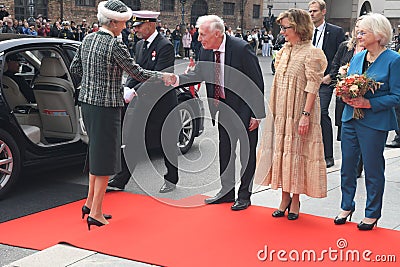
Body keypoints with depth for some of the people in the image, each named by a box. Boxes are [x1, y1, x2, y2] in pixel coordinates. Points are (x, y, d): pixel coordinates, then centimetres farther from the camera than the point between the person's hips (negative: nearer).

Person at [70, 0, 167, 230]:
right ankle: (96, 213, 7)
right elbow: (138, 73, -13)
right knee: (105, 157, 1)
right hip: (106, 106, -8)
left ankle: (90, 202, 29)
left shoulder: (88, 39, 8)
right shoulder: (114, 45, -16)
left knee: (97, 153, 20)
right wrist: (163, 76, -1)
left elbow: (75, 68, 16)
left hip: (88, 102, 8)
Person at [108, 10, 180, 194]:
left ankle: (171, 179, 25)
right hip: (143, 104, 7)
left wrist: (134, 92, -27)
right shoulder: (140, 45, 9)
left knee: (168, 144, 9)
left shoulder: (165, 46, -16)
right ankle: (121, 180, 12)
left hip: (162, 104, -7)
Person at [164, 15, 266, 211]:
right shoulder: (206, 51, -3)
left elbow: (257, 83, -17)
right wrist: (178, 80, -20)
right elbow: (198, 74, 0)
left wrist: (257, 114, -17)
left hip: (245, 108, -6)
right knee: (225, 150, 14)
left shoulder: (241, 48, -21)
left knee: (247, 152, 4)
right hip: (224, 106, 7)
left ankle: (244, 195, 16)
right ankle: (227, 191, 29)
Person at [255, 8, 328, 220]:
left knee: (296, 152, 0)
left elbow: (313, 87, -14)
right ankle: (285, 198, 18)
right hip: (281, 113, 7)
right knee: (281, 150, 8)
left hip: (299, 113, -7)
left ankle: (295, 201, 13)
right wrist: (273, 109, 10)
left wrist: (306, 115, -20)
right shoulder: (284, 51, 12)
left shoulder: (311, 53, -10)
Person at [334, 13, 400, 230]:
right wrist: (346, 96, -5)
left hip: (374, 122, -6)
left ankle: (372, 214, 20)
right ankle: (347, 207, 29)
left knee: (373, 169, 5)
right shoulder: (357, 58, 8)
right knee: (347, 165, 12)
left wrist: (369, 103, -20)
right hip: (350, 118, 6)